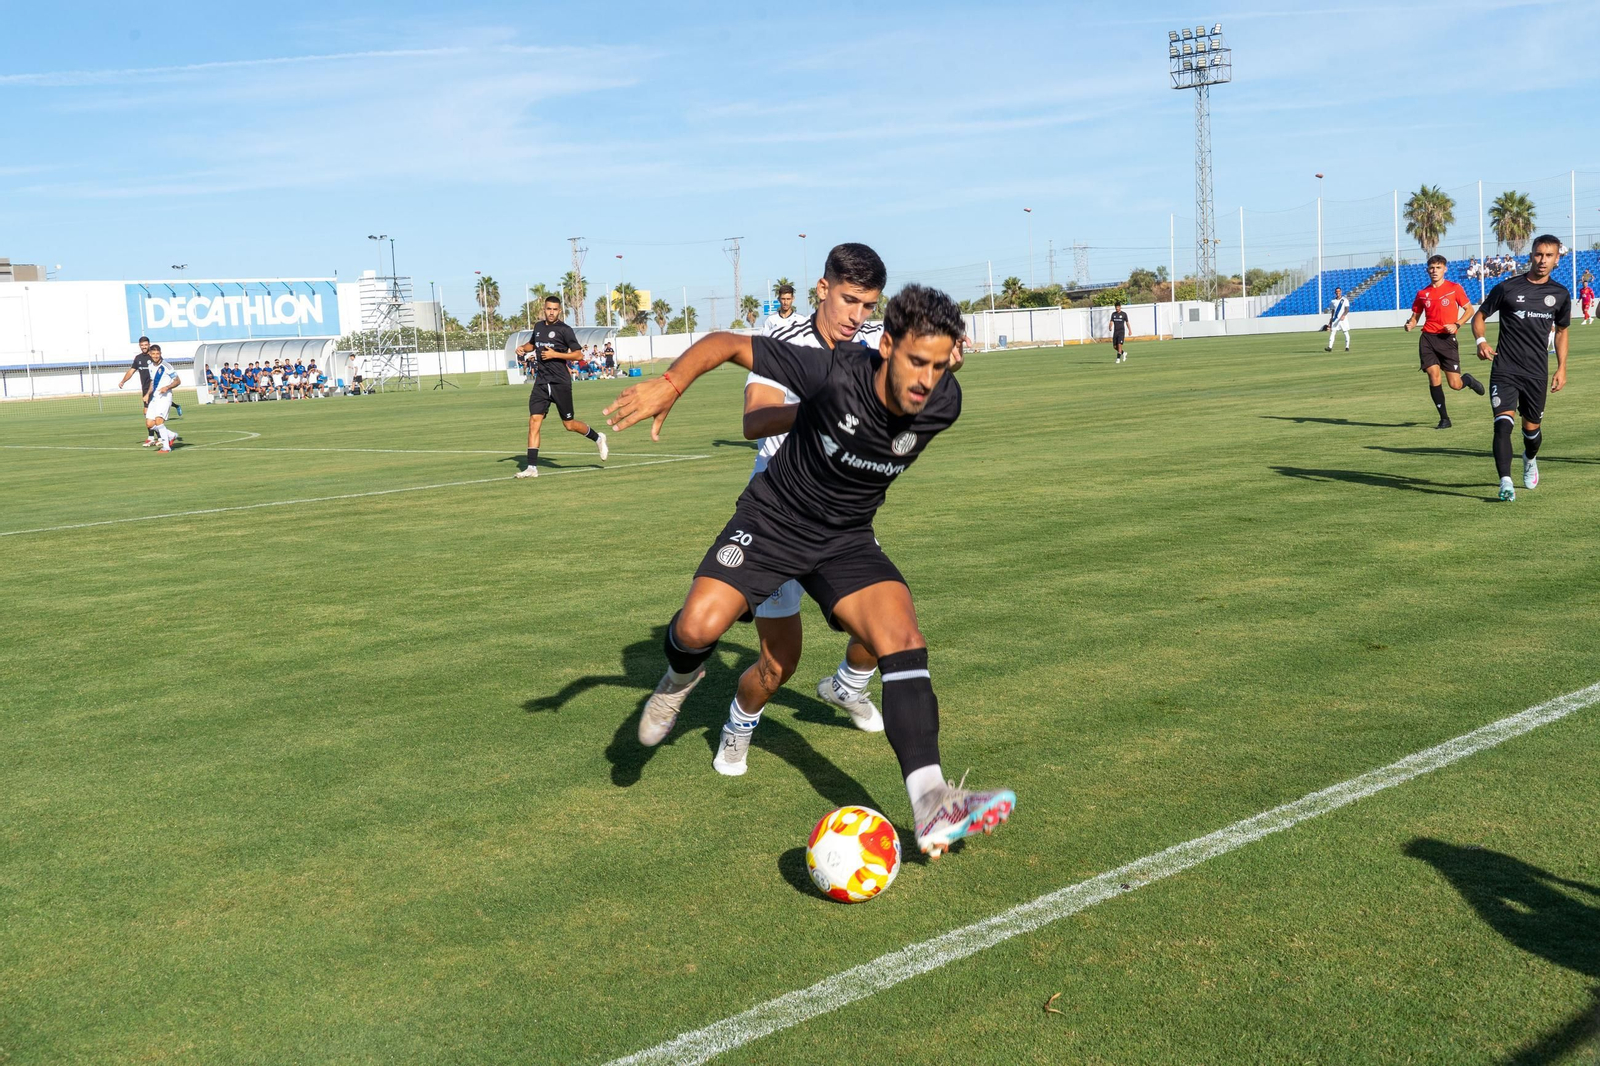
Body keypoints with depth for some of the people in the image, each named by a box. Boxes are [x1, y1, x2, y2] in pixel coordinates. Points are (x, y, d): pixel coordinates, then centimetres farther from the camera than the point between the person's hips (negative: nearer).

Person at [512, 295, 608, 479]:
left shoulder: (564, 330, -6)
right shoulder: (538, 327, 12)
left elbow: (578, 354, -8)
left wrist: (555, 354, -16)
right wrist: (523, 347, 11)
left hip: (560, 383, -5)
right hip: (541, 382, 5)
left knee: (569, 425, 4)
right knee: (534, 420, -9)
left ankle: (598, 438, 33)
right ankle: (532, 467, -10)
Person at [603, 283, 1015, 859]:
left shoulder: (943, 404, -15)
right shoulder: (835, 373, -28)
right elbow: (729, 343, -21)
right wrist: (670, 382, -35)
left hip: (845, 538, 3)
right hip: (772, 519, -3)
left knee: (903, 637, -20)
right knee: (699, 626, -24)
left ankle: (932, 810, -23)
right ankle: (680, 679, 16)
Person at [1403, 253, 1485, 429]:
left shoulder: (1454, 288, 1)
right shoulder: (1422, 293, 9)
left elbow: (1470, 309, 6)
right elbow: (1415, 316, 17)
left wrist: (1456, 325, -11)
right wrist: (1410, 325, -7)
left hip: (1447, 338, -2)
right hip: (1427, 338, 2)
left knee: (1455, 384, -4)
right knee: (1434, 377, -9)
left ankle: (1468, 379, 34)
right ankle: (1444, 418, 3)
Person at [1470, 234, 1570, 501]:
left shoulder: (1560, 295, 6)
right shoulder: (1508, 287, -3)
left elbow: (1561, 331, 19)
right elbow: (1479, 316, 5)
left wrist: (1561, 368, 12)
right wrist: (1481, 341, -15)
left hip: (1537, 373, 3)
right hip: (1505, 370, -3)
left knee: (1532, 428, 13)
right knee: (1503, 423, -19)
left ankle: (1530, 460, 47)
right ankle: (1505, 483, -22)